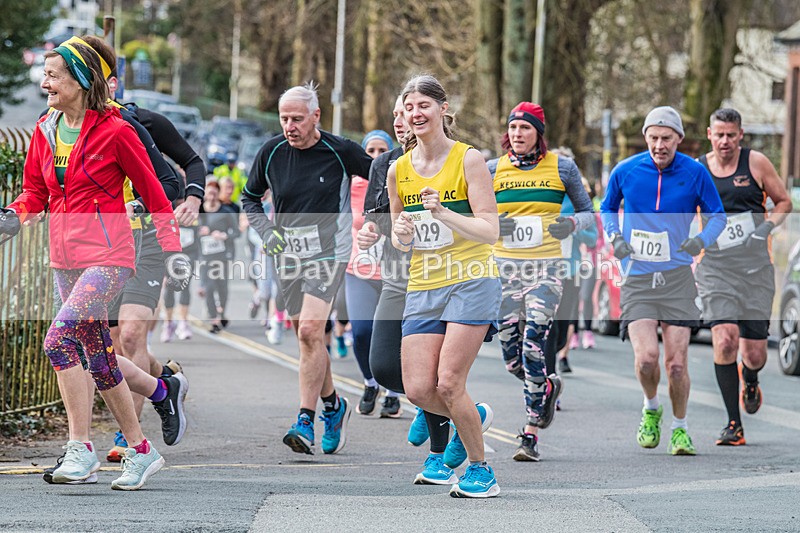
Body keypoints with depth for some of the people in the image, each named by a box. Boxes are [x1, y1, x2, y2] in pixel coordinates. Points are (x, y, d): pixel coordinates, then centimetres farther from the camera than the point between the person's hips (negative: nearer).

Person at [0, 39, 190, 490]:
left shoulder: (115, 131, -10)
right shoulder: (46, 131, 8)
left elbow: (153, 192, -4)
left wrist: (174, 251, -5)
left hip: (107, 255, -7)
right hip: (65, 255, 7)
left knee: (60, 339, -23)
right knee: (99, 359, 11)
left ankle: (81, 449, -17)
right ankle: (141, 451, 22)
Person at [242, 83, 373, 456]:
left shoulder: (340, 151, -8)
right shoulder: (271, 152, 1)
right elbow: (250, 197, 16)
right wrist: (266, 231, 0)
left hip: (329, 252, -4)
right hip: (288, 254, 4)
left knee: (310, 330, -19)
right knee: (304, 335, 10)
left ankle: (305, 422, -18)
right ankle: (333, 405, 32)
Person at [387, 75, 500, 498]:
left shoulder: (468, 159, -7)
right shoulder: (399, 170, 7)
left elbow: (490, 231, -12)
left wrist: (442, 212, -25)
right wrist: (401, 232, -6)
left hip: (472, 281, -5)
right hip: (423, 286, 5)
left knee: (449, 384, -13)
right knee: (418, 390, -6)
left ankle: (481, 469, 6)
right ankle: (473, 417, 27)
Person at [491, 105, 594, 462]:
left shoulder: (562, 167, 3)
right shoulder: (492, 170, 6)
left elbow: (587, 211, 11)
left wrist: (573, 223, -11)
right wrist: (493, 225, -11)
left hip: (545, 268, -3)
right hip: (505, 267, 3)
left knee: (532, 347, -15)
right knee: (512, 358, 2)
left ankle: (531, 435, -9)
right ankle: (548, 386, 37)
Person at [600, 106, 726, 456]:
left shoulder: (695, 173, 0)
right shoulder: (625, 171, 1)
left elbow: (717, 214, 11)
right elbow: (607, 209, 18)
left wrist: (703, 239, -9)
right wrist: (614, 236, -1)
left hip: (677, 278, 0)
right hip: (637, 279, 0)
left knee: (676, 363, -4)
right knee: (646, 357, -16)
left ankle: (679, 428, 19)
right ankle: (651, 409, 15)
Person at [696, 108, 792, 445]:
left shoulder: (756, 163, 2)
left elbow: (784, 203, 11)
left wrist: (767, 227, -6)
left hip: (755, 265, 0)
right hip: (715, 266, 0)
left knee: (754, 354, 1)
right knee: (724, 340, -19)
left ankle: (750, 381, 41)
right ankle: (733, 424, -10)